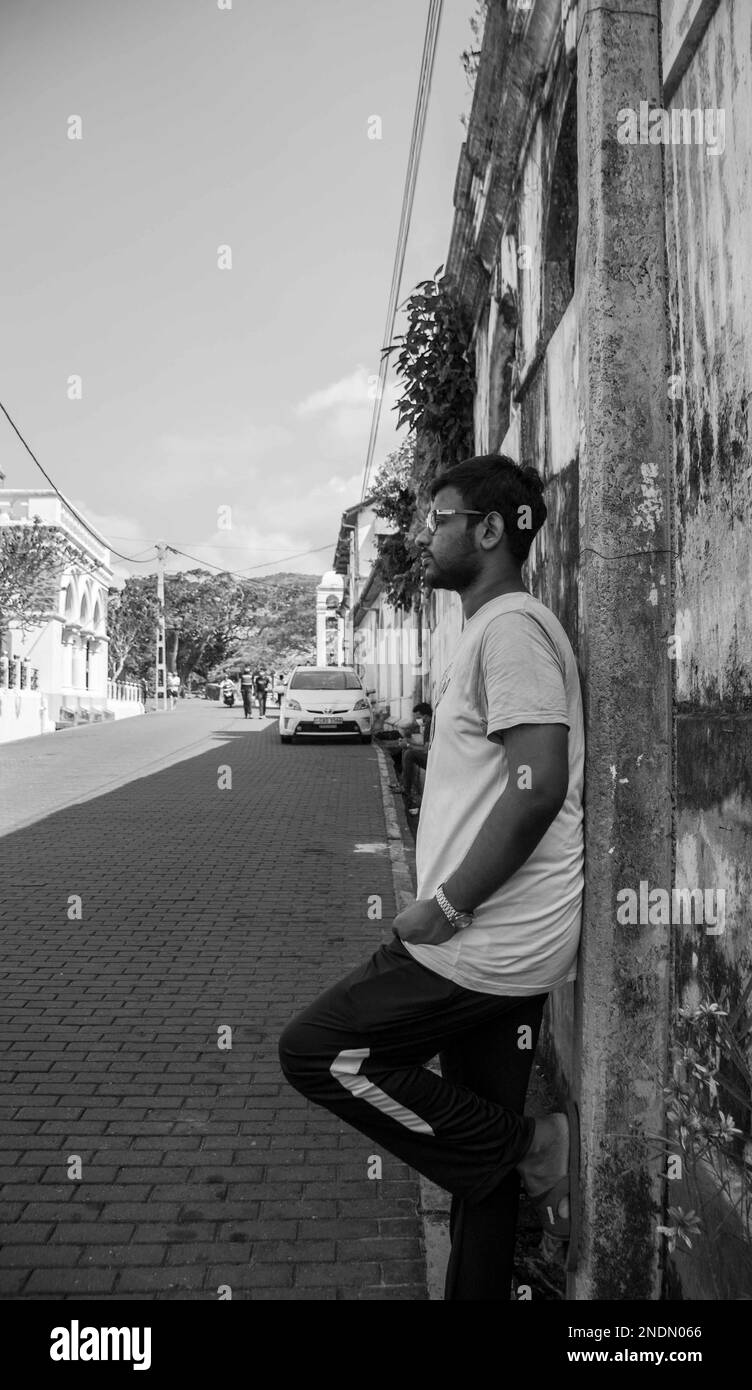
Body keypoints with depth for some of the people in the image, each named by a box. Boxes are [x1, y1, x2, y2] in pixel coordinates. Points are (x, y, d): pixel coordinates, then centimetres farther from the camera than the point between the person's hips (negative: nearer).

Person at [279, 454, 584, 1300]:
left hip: (487, 942, -10)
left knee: (316, 1051, -2)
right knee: (476, 1129, 16)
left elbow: (539, 785, -25)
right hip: (496, 937, 10)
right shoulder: (491, 629, 18)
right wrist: (450, 904, 15)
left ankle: (531, 1149, 4)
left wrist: (444, 906, -19)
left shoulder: (511, 626, -15)